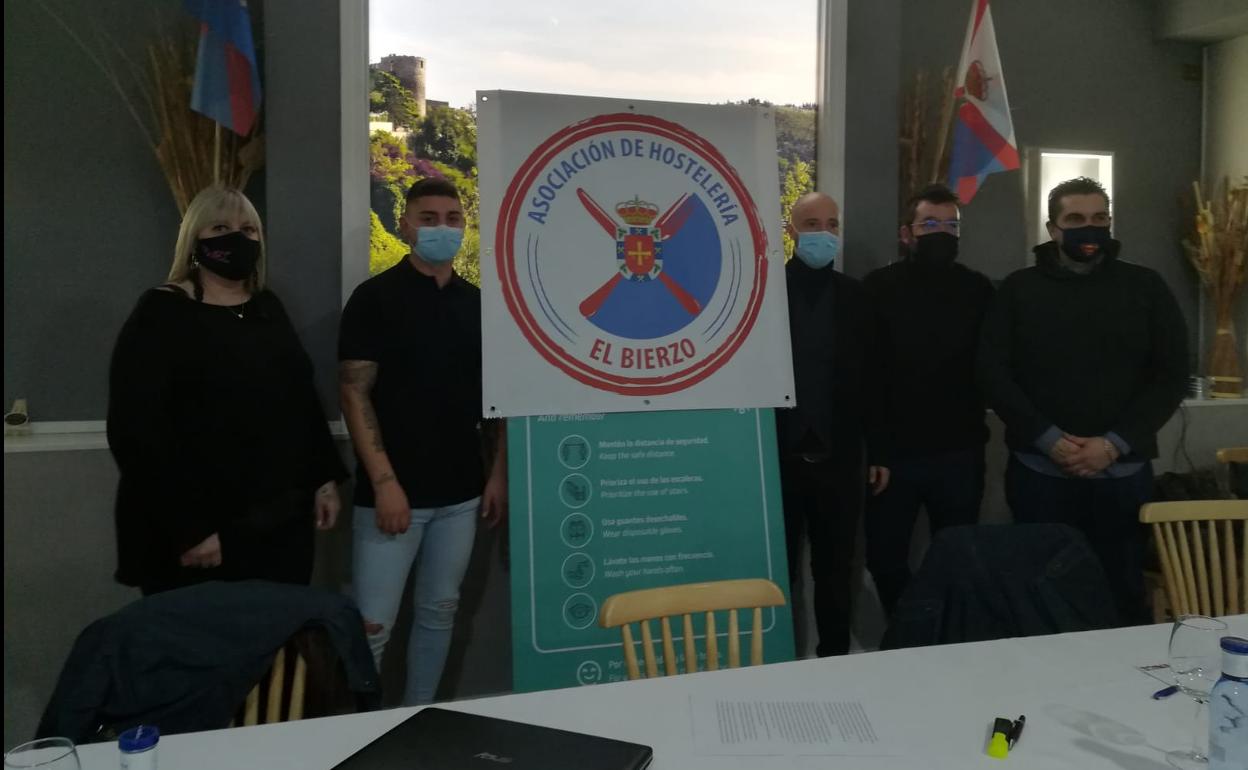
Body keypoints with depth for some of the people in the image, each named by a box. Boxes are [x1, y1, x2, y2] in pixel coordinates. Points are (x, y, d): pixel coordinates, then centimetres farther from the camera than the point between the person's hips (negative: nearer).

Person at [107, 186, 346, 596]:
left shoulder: (268, 307, 10)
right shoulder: (161, 314, -9)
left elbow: (303, 397, 15)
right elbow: (136, 431, -16)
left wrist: (324, 477, 8)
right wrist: (187, 528, -19)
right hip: (202, 530, -6)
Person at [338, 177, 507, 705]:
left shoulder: (478, 303, 9)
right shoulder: (375, 297, -5)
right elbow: (355, 395, -10)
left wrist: (498, 473, 6)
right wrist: (384, 482, -17)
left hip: (460, 492, 5)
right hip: (395, 491, -5)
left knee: (439, 613, 14)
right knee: (372, 625, -2)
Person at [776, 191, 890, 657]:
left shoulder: (853, 296, 7)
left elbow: (869, 379, 7)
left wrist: (878, 451, 6)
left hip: (838, 456, 3)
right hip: (779, 455, -2)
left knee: (835, 568, 12)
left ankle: (835, 655, 27)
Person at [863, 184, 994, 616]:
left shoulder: (979, 290, 4)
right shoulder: (878, 287, -2)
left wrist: (975, 418, -7)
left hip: (960, 452, 1)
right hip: (895, 450, -1)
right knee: (884, 556, 7)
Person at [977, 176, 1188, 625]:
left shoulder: (1145, 288, 6)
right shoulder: (1019, 290, 4)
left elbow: (1171, 375, 1)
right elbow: (992, 373, -3)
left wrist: (1115, 444, -10)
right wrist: (1047, 439, -12)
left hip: (1123, 473, 1)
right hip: (1039, 471, 0)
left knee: (1123, 591, 8)